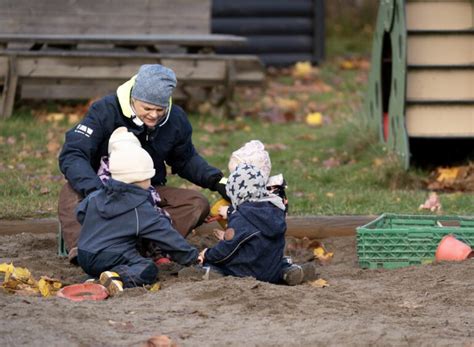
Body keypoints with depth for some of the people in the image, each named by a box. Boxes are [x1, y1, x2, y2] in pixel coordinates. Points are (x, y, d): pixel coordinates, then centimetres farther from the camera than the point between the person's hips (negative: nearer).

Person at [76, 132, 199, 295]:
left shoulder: (96, 197, 10)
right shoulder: (141, 209, -7)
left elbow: (80, 213, 23)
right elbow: (166, 235, -5)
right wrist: (191, 256, 3)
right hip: (111, 258, -8)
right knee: (149, 269, -16)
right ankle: (119, 278, -40)